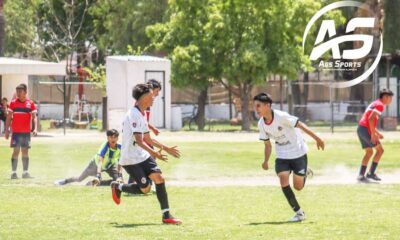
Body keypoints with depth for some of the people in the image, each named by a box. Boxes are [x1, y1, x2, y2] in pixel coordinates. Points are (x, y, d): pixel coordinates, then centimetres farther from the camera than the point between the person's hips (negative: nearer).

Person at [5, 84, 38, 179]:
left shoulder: (30, 103, 2)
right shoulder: (13, 103, 2)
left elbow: (34, 117, 0)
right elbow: (9, 117, 4)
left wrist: (35, 128, -14)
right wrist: (7, 130, -1)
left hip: (26, 132, 1)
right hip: (16, 132, -1)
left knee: (25, 152, 5)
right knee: (16, 151, -6)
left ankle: (25, 172, 10)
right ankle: (14, 172, -5)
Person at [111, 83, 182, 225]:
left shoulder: (143, 114, 13)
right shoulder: (133, 115, -18)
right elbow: (138, 140, -27)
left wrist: (165, 148, 21)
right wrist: (153, 153, -34)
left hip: (143, 156, 9)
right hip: (131, 159, -8)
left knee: (158, 177, -9)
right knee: (145, 188, -8)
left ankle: (166, 215, -8)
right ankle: (117, 187, 19)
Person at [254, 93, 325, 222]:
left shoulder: (281, 117, -25)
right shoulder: (261, 124, -6)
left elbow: (300, 125, -17)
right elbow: (267, 145, 6)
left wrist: (316, 138, -14)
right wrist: (266, 161, -8)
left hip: (298, 152, -4)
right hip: (282, 156, 4)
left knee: (298, 186, 0)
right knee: (283, 182, -15)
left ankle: (305, 173, 36)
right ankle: (299, 213, -5)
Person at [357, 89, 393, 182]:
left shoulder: (375, 104, 23)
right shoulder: (380, 105, -9)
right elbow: (370, 119, -21)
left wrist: (377, 133, 22)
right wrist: (373, 134, -21)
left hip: (361, 129, 9)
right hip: (366, 130, -9)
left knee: (369, 152, 13)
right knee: (380, 149, -1)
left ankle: (361, 175, 9)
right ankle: (371, 173, -2)